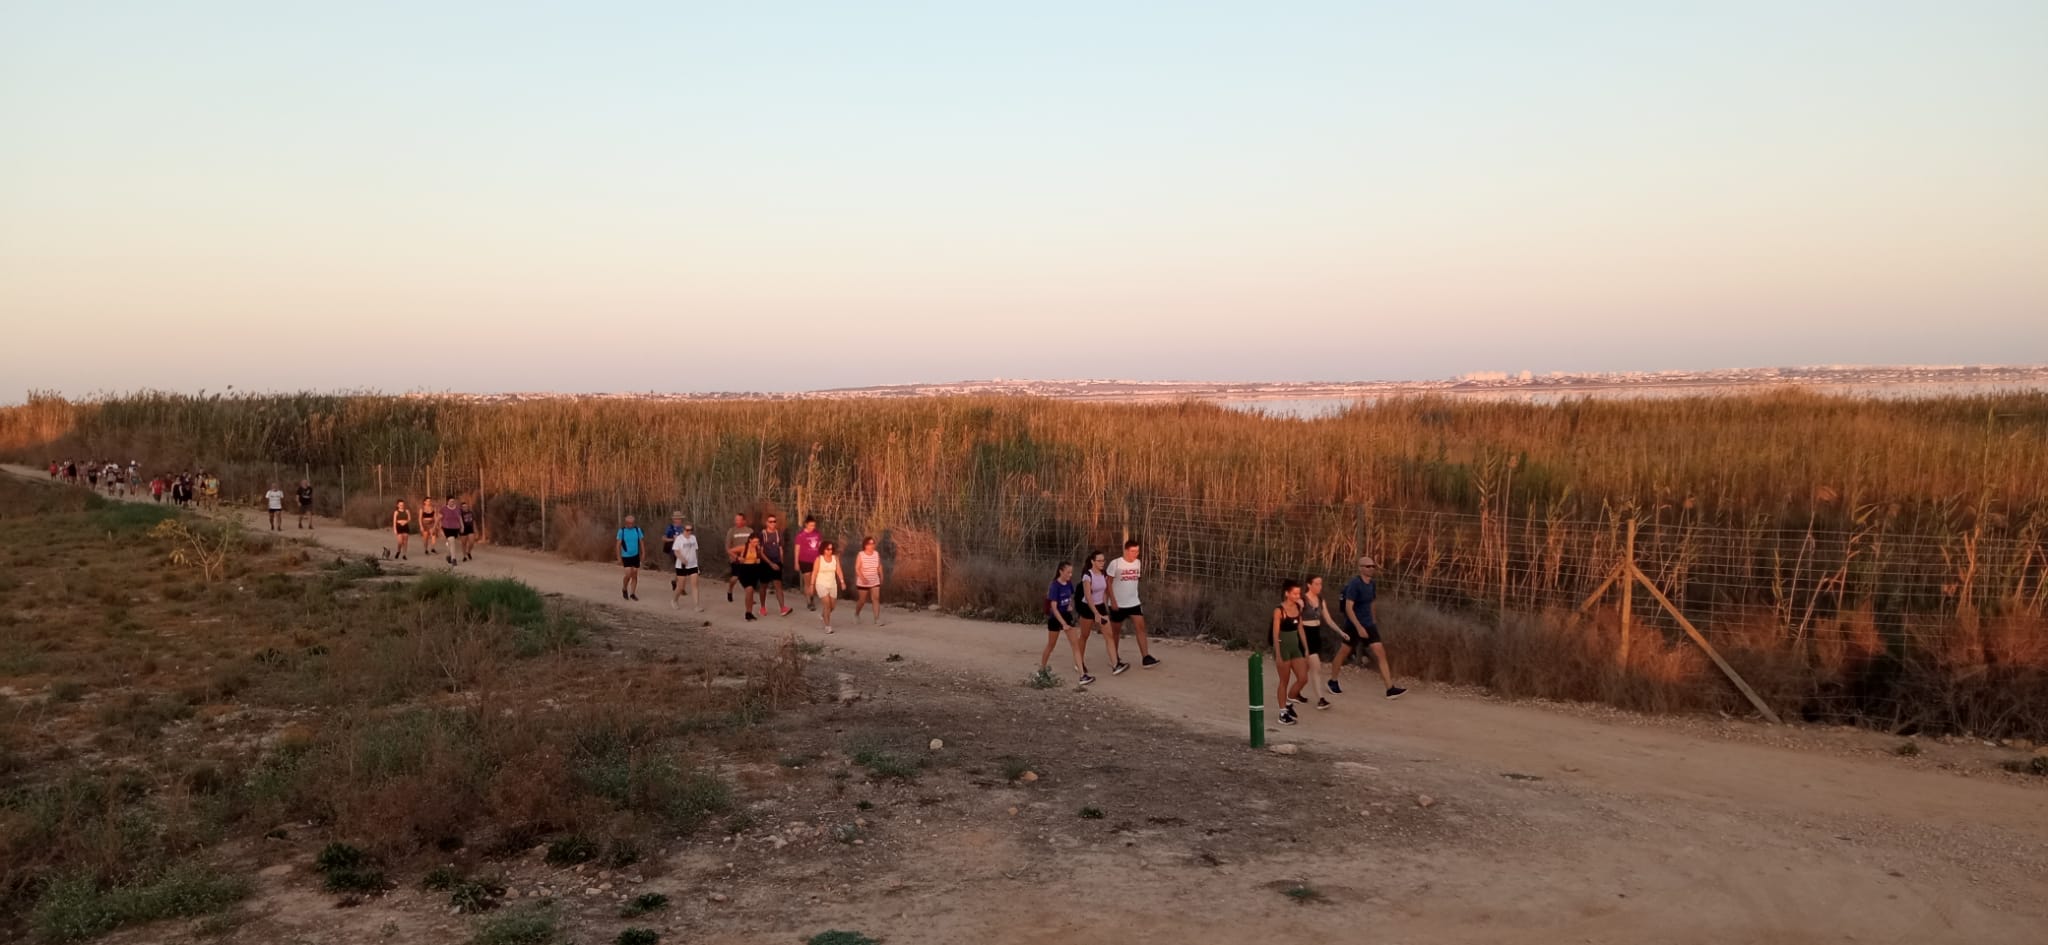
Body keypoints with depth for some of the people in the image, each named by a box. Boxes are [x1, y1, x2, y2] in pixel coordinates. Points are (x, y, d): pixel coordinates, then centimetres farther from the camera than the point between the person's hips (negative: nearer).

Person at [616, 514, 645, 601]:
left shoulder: (637, 530, -3)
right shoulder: (622, 531, -9)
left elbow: (641, 542, 5)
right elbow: (618, 545, -6)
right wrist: (619, 558, -8)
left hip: (636, 555, 3)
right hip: (626, 557, -3)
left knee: (635, 575, 4)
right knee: (628, 575, -11)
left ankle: (632, 594, 14)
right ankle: (624, 589, 15)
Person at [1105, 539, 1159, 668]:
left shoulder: (1137, 563, 3)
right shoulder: (1115, 564, -13)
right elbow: (1109, 582, -10)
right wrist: (1113, 601, -14)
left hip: (1134, 603, 4)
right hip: (1118, 604, -4)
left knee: (1141, 627, -8)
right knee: (1115, 631, 9)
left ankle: (1145, 658, -11)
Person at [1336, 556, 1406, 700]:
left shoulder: (1371, 584, 5)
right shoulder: (1354, 584, -19)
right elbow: (1348, 608, -24)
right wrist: (1359, 627, -28)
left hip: (1369, 625, 7)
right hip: (1354, 626, -7)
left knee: (1381, 653, -4)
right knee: (1344, 653, 10)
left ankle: (1390, 688, -7)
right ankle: (1332, 681, 30)